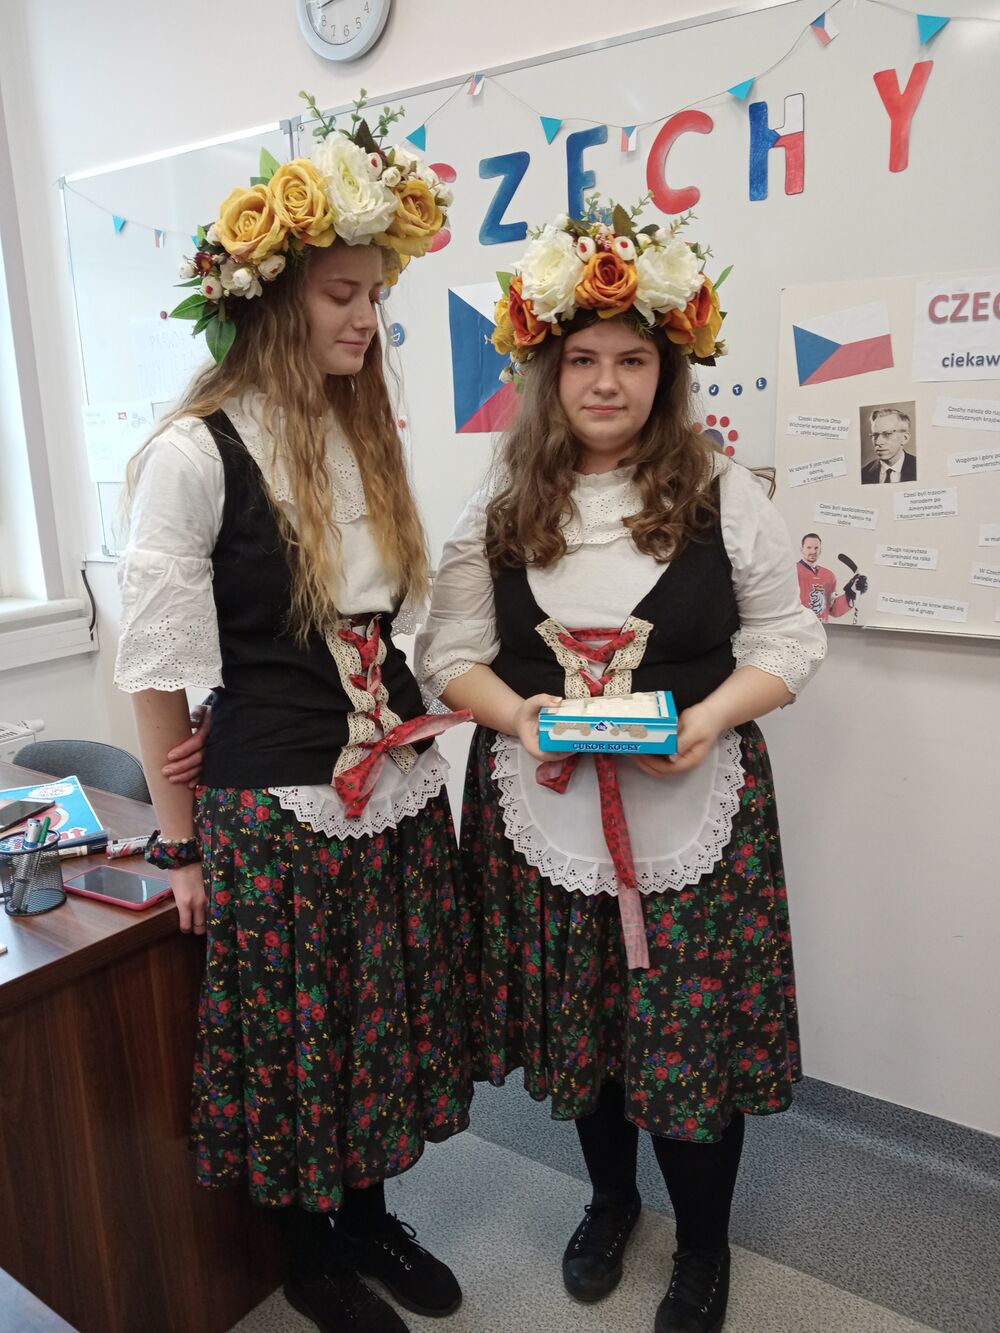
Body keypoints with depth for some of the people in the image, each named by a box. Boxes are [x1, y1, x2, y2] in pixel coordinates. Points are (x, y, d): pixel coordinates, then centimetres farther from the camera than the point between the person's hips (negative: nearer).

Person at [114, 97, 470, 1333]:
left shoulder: (365, 435, 7)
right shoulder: (195, 450, -13)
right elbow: (156, 663, -11)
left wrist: (417, 739, 8)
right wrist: (180, 843, -6)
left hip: (398, 786, 6)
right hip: (273, 806, -6)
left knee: (385, 1019, 18)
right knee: (296, 1038, 12)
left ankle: (368, 1215, 43)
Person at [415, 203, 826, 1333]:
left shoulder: (722, 497, -1)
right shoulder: (497, 510, 3)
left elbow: (786, 639, 1)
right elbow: (449, 650, 3)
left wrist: (711, 717, -16)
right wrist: (516, 714, -16)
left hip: (691, 804, -1)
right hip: (542, 804, 2)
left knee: (695, 1024, 6)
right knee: (576, 1020, 16)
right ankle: (610, 1198, 46)